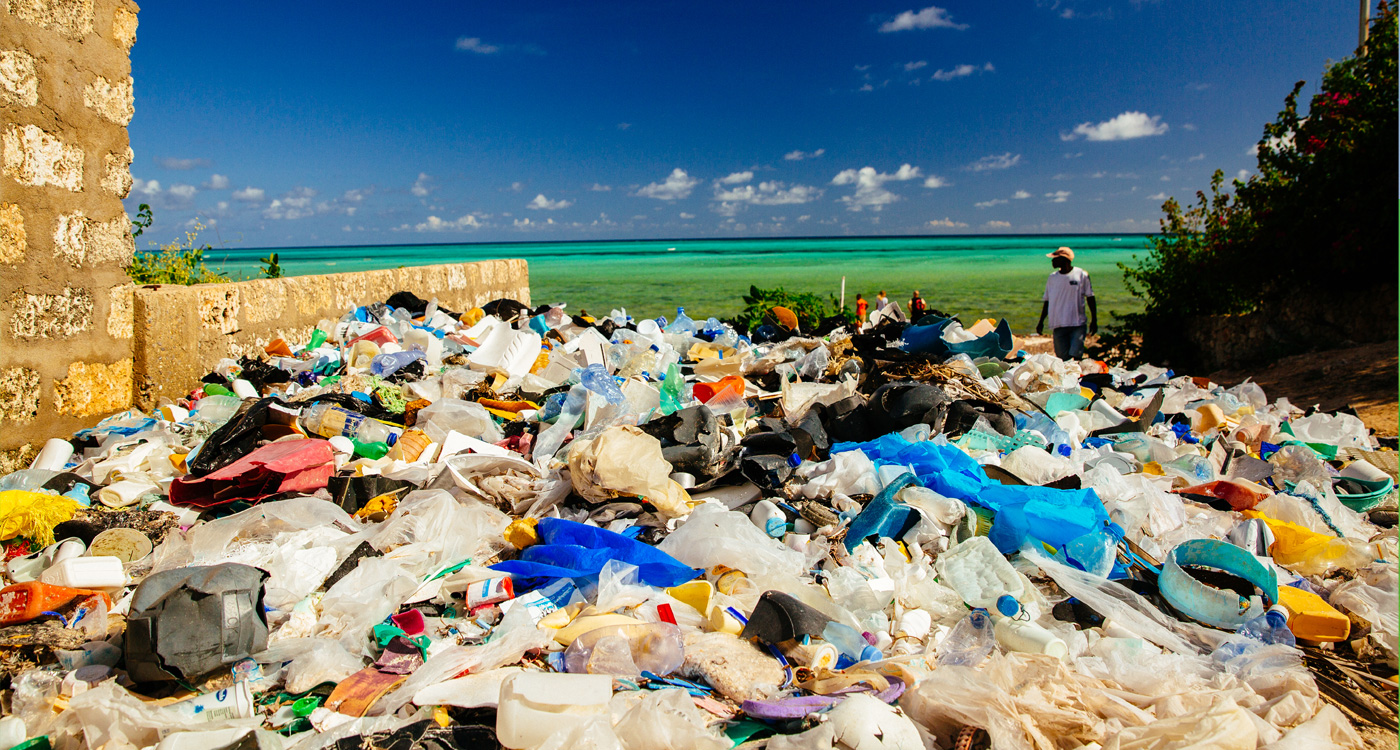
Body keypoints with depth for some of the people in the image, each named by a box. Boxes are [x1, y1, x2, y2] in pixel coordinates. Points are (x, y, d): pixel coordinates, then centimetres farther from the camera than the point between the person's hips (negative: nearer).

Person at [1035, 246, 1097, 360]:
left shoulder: (1082, 275, 1)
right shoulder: (1052, 277, 10)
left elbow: (1090, 298, 5)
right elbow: (1047, 300, 17)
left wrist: (1094, 320, 2)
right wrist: (1041, 321, 12)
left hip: (1077, 324, -3)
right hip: (1058, 325, 3)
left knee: (1075, 357, -12)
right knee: (1063, 358, 0)